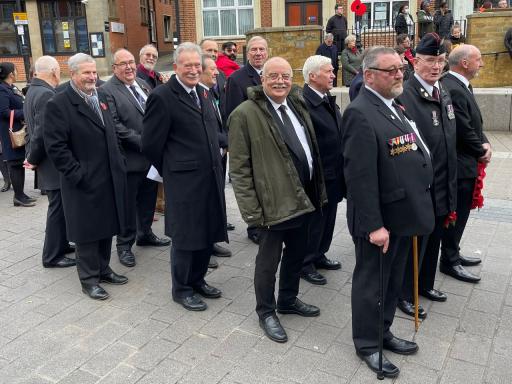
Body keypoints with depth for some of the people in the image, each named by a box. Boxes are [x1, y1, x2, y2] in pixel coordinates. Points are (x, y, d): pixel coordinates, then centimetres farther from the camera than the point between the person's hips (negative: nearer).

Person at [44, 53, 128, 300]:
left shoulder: (100, 97, 12)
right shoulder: (58, 104, -11)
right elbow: (55, 147, -15)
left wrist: (119, 164, 11)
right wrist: (78, 175, -17)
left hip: (109, 179, 7)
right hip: (84, 183, -7)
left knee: (107, 227, 15)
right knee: (87, 231, 5)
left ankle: (103, 269, 31)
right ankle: (89, 279, 19)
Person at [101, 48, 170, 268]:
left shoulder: (143, 84, 12)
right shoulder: (107, 91, -11)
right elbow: (115, 126, -18)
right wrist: (142, 142, -19)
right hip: (129, 158, -7)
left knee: (148, 199, 18)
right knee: (128, 204, 5)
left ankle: (145, 234, 37)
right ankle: (124, 245, 20)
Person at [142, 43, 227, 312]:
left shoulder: (202, 92, 11)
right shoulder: (162, 97, -13)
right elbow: (151, 143, -10)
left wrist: (216, 164, 17)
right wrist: (170, 171, 0)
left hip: (210, 177, 8)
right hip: (184, 180, -7)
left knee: (208, 232, 16)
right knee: (185, 236, 5)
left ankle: (197, 279, 35)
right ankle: (181, 289, 23)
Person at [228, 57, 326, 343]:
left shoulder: (298, 105, 8)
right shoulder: (245, 115, -13)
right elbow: (239, 169, -14)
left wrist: (319, 191, 13)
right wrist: (251, 210, -17)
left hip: (304, 198, 7)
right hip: (274, 202, -7)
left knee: (297, 254, 21)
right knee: (269, 261, 8)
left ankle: (288, 300, 42)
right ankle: (266, 312, 29)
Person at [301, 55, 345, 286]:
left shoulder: (329, 99, 9)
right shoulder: (304, 102, -20)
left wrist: (341, 169, 12)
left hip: (333, 173, 9)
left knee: (328, 218, 20)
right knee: (313, 220, 5)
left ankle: (319, 255, 37)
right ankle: (305, 264, 22)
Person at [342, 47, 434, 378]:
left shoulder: (394, 106, 11)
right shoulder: (361, 113, -20)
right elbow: (360, 176, -24)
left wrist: (414, 212, 13)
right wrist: (373, 225, -24)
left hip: (402, 214, 9)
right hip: (381, 219, -9)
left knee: (393, 281, 21)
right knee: (372, 282, 9)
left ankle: (383, 332, 39)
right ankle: (368, 344, 27)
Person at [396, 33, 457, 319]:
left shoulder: (444, 93, 8)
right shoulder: (406, 97, -20)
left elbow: (450, 140, 14)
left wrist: (451, 183, 14)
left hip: (443, 185, 8)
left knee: (434, 238, 21)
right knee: (414, 241, 7)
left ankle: (425, 283, 41)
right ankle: (404, 294, 26)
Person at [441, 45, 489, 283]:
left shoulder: (460, 86, 11)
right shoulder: (453, 89, -22)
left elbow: (475, 123, 15)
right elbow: (464, 131, -22)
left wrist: (485, 143, -2)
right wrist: (481, 153, -7)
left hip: (464, 163, 10)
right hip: (459, 165, -10)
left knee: (460, 213, 19)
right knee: (456, 214, 2)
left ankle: (453, 253, 32)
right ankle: (449, 261, 16)